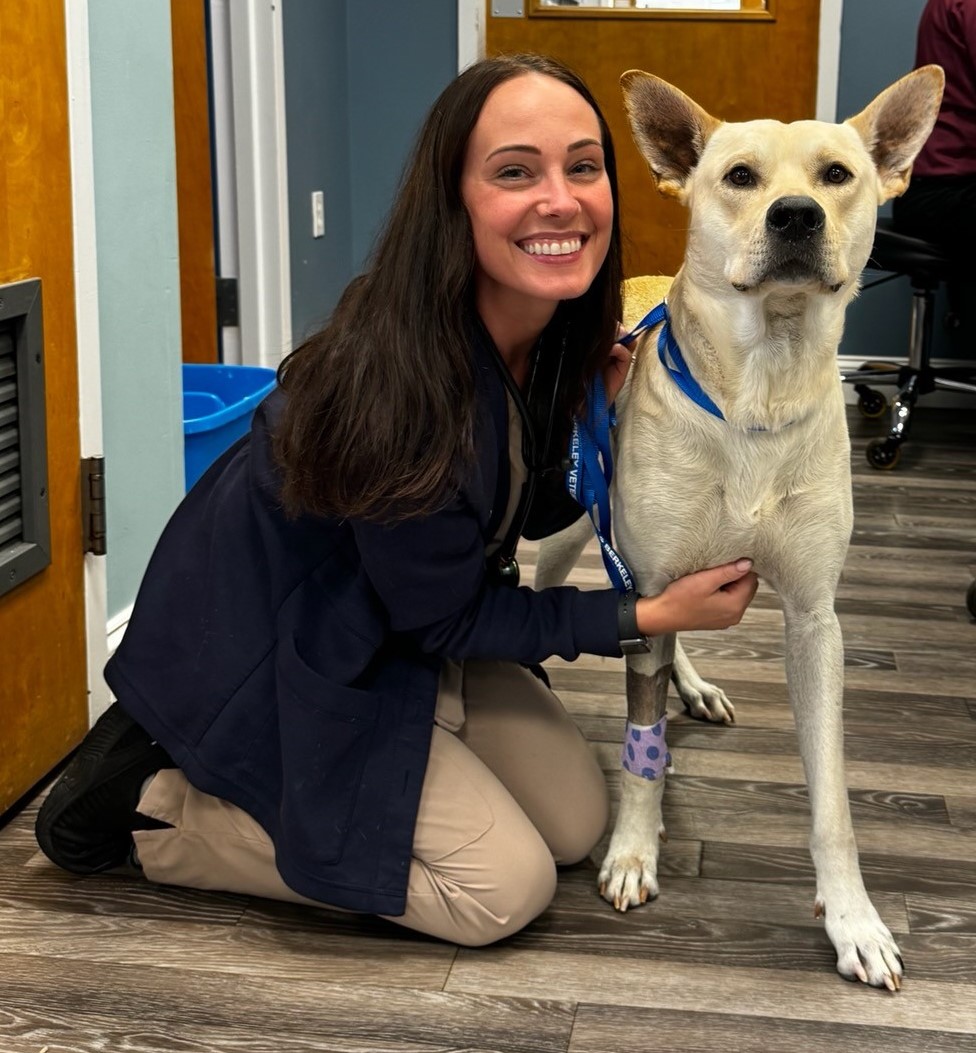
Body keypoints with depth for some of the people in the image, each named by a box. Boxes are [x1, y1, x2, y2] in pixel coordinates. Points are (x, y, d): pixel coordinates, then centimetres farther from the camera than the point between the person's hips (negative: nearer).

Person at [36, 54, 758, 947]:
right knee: (504, 887, -10)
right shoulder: (399, 382, -35)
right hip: (274, 650, -8)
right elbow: (446, 622, -22)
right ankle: (147, 805, -1)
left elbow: (532, 517, 2)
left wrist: (606, 415, -15)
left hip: (401, 628, 8)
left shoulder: (561, 332, -11)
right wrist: (652, 614, -20)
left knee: (575, 823, 6)